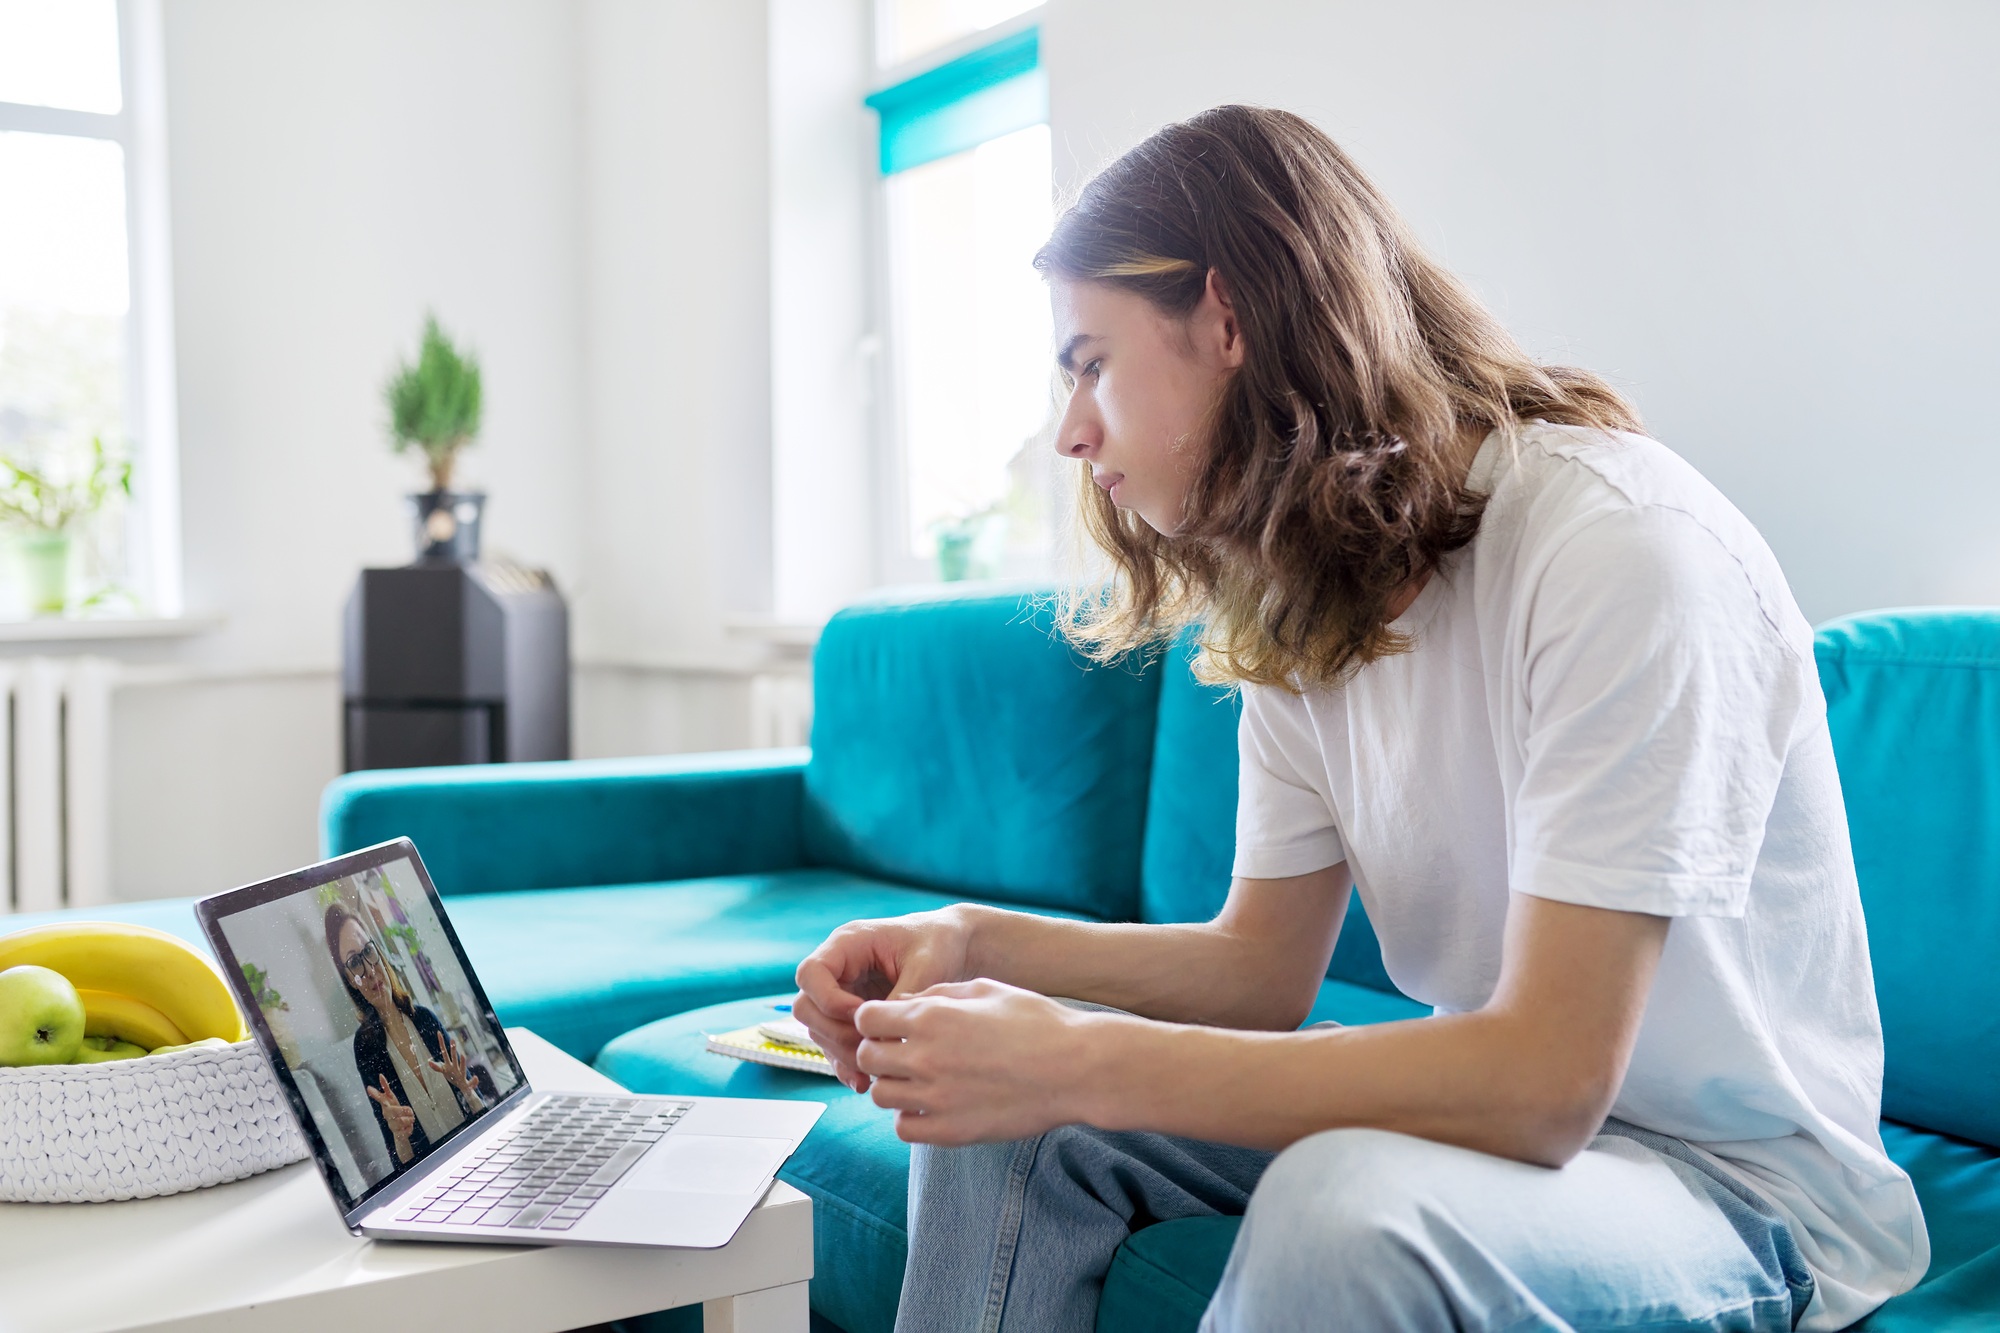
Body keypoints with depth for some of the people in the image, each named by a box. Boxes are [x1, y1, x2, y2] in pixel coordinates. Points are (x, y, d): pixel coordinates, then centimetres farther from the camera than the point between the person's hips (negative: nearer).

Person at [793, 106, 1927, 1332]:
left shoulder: (1622, 548, -24)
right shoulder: (1304, 601, 2)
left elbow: (1546, 1083, -30)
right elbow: (1265, 967, 4)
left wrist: (1080, 1061, -30)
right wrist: (979, 943, -12)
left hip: (1741, 1179, -6)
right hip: (1511, 1105, 7)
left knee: (1347, 1204, -36)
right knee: (999, 1105, -8)